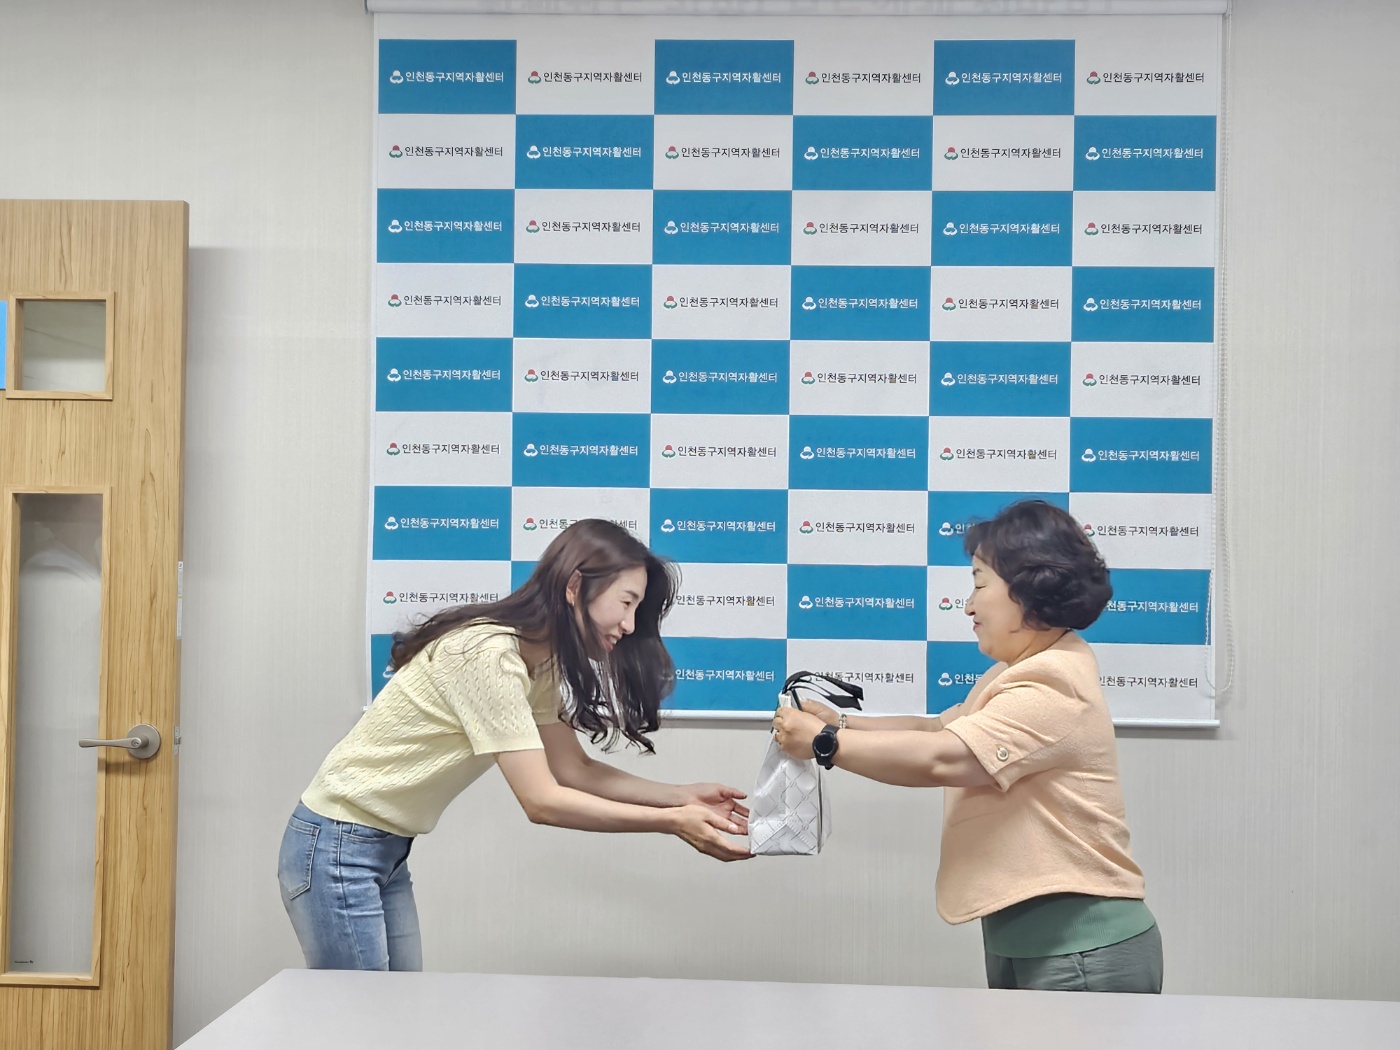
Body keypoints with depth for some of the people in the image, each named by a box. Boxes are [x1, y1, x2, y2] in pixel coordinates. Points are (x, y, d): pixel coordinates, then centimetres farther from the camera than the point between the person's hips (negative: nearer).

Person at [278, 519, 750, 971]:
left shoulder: (537, 663, 3)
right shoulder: (486, 655, -26)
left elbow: (575, 770, 6)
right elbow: (542, 800, -27)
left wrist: (683, 796, -4)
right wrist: (671, 822, -25)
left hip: (388, 851, 9)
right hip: (336, 848, -9)